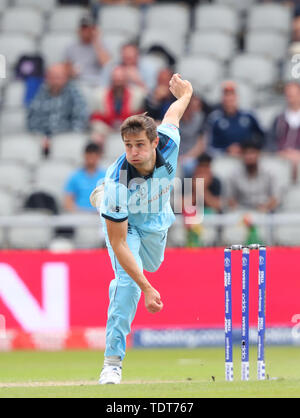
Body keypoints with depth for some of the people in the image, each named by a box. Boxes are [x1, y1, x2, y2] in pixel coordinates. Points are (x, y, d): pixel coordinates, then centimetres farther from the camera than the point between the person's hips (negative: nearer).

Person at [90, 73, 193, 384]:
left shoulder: (169, 143, -35)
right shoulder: (118, 182, -44)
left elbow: (172, 115, -10)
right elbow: (118, 243, -40)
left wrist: (185, 94, 15)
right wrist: (147, 289, -45)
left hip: (157, 219, 5)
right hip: (123, 222, -5)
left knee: (152, 264, 31)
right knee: (129, 280, -26)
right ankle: (113, 360, -19)